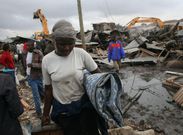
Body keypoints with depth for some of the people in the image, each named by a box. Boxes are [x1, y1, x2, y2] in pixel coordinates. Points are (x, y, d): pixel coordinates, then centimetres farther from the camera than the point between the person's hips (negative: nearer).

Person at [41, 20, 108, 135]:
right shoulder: (47, 60, -6)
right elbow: (48, 89, 3)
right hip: (62, 110, 1)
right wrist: (46, 114, 10)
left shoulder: (81, 54, -11)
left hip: (84, 105, -1)